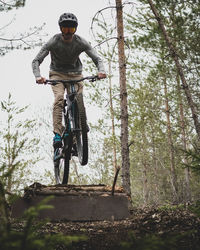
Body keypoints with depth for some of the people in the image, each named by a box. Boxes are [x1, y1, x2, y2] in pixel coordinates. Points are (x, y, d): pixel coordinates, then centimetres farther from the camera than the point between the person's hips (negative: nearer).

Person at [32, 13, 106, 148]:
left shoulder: (81, 42, -14)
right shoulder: (53, 42, -17)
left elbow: (97, 58, -17)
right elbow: (36, 60, -18)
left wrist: (101, 70, -39)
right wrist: (38, 76, -37)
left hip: (75, 74, 2)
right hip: (57, 74, -1)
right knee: (59, 97, -29)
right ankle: (57, 134, -32)